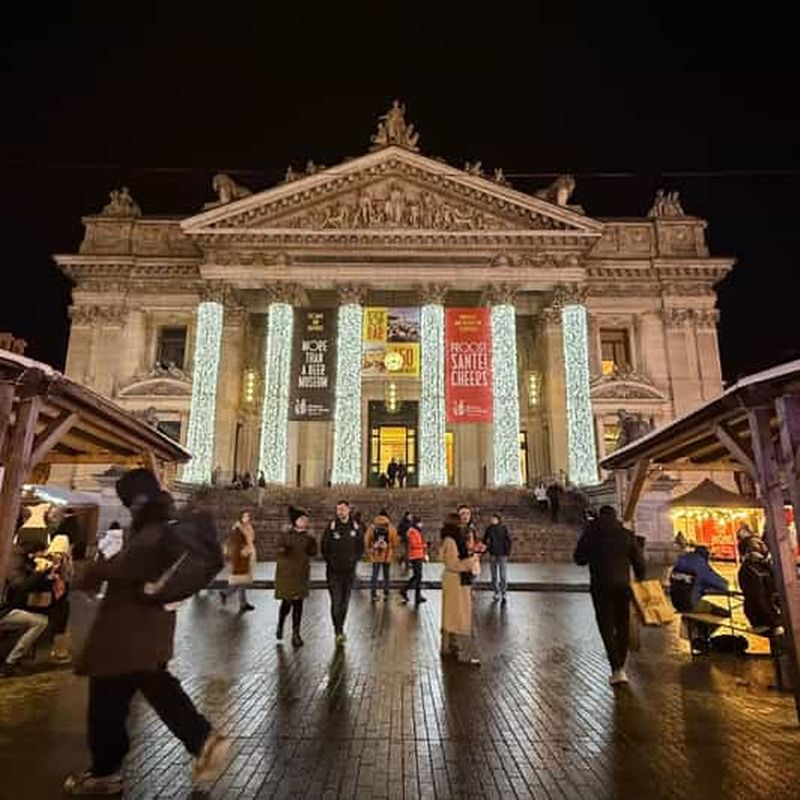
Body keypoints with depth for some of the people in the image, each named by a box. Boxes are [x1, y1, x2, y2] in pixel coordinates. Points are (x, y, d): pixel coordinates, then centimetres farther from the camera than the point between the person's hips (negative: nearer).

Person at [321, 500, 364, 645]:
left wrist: (354, 561, 0)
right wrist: (331, 562, -3)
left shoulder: (356, 527, 1)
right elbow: (324, 548, 1)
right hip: (334, 571, -2)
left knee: (345, 601, 11)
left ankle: (341, 629, 26)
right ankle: (338, 632, -1)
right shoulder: (331, 526, -5)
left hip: (349, 570, 2)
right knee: (336, 601, -7)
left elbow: (361, 548, 9)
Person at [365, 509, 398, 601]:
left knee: (374, 575, 7)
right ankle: (386, 594, 19)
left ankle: (373, 595, 2)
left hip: (375, 556, 0)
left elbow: (367, 541, 3)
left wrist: (369, 551, 15)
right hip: (387, 556, 0)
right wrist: (393, 553, 11)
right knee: (386, 576, 13)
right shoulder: (391, 528, -5)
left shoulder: (371, 527, -1)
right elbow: (394, 543, -2)